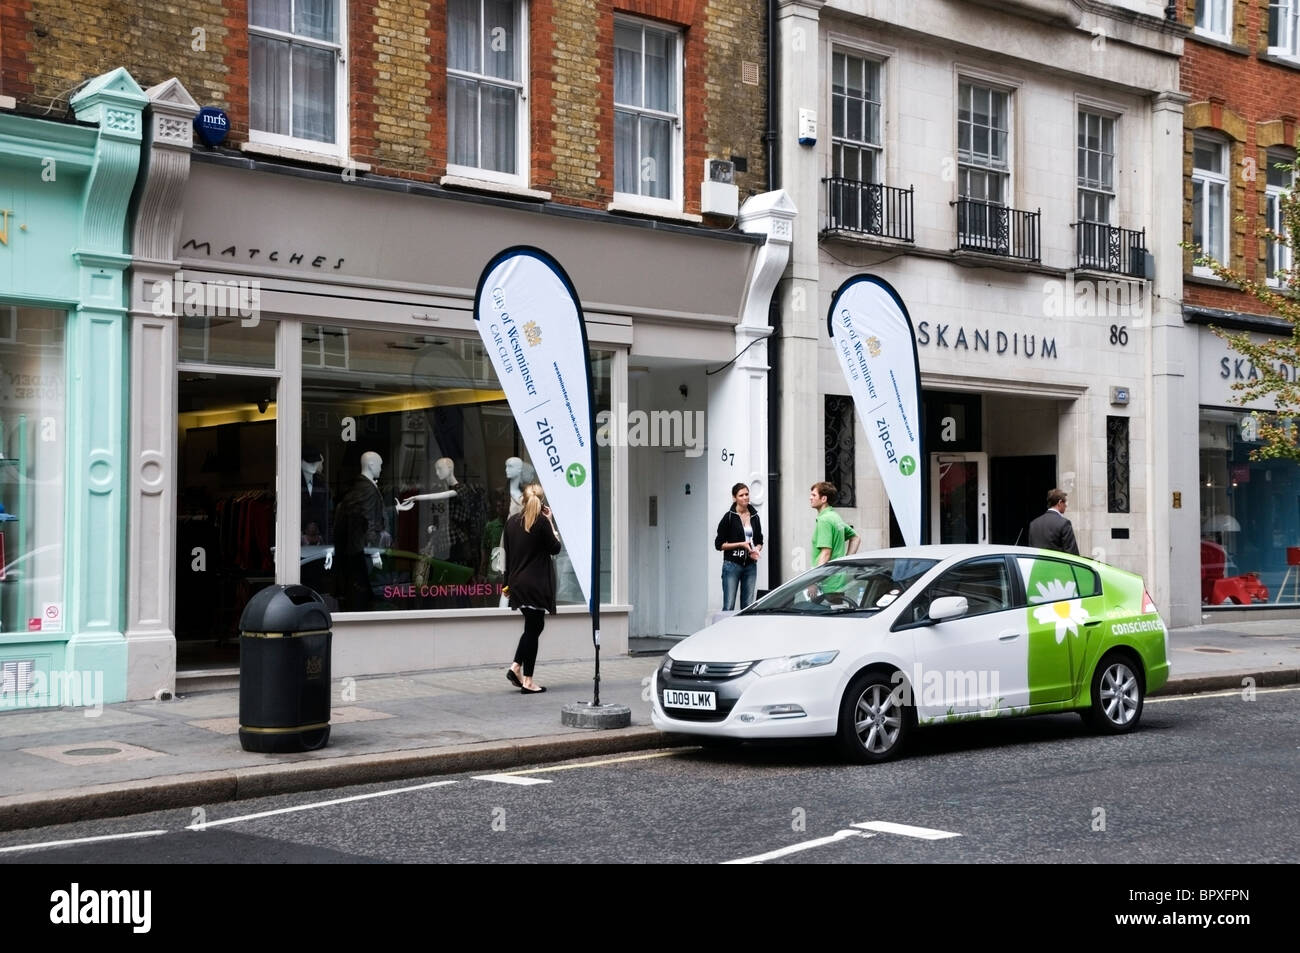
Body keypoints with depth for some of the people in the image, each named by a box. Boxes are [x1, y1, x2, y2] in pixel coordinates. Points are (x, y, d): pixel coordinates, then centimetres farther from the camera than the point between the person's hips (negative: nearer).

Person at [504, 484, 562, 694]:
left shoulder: (511, 522, 7)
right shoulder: (541, 522, -12)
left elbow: (507, 553, 12)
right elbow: (555, 548, -4)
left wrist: (509, 582, 19)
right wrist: (550, 522, -1)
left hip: (517, 583, 6)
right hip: (536, 584, -6)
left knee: (533, 626, 19)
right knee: (533, 628, 0)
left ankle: (516, 666, 8)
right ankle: (527, 681, 1)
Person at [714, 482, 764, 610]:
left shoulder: (754, 517, 10)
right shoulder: (729, 517, -4)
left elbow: (759, 541, 20)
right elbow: (719, 544, -4)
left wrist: (757, 549, -2)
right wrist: (740, 544, -13)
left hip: (750, 565, 5)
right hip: (732, 565, -5)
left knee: (748, 607, 5)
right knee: (729, 607, -7)